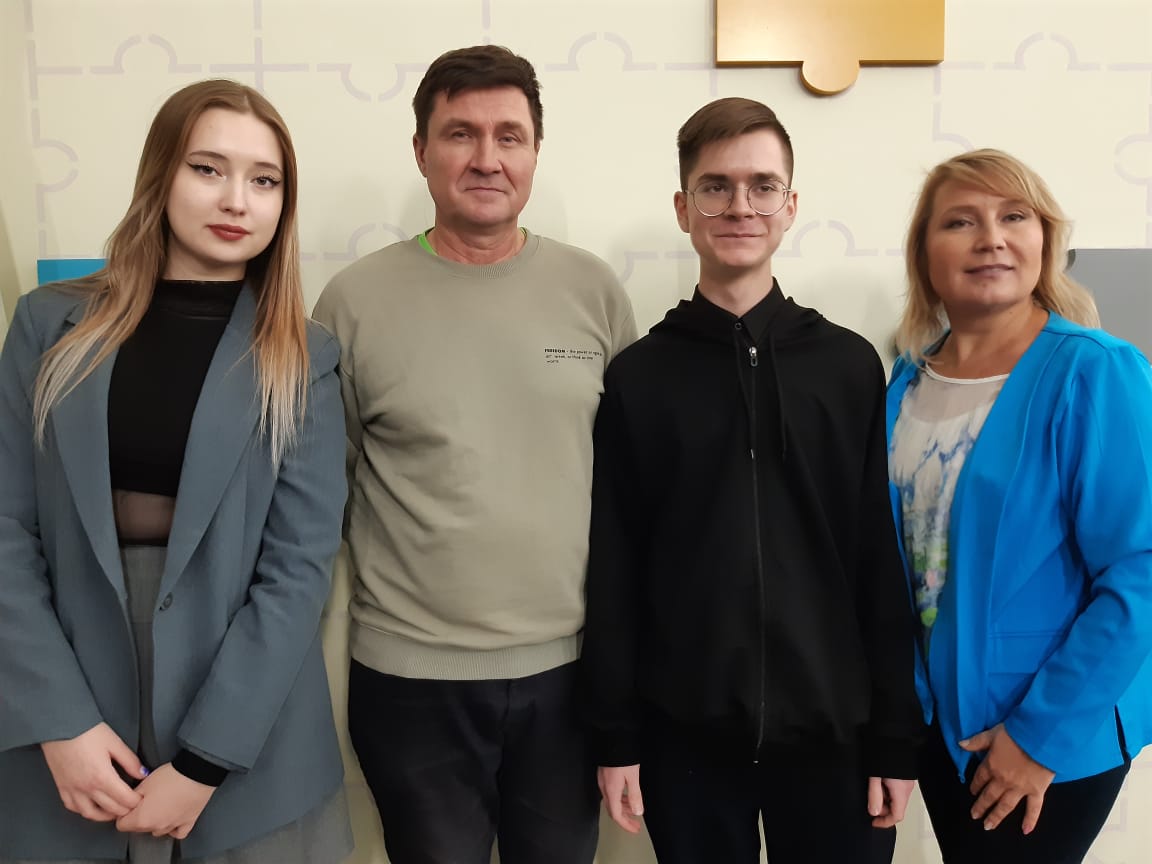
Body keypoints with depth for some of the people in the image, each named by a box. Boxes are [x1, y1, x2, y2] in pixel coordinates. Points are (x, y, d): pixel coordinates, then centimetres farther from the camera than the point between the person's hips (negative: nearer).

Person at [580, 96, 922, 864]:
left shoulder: (850, 365, 0)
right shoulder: (637, 377, -2)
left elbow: (882, 563, 0)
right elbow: (613, 571, -1)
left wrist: (895, 735, -1)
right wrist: (615, 734, -2)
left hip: (831, 727, 1)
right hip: (684, 730, 0)